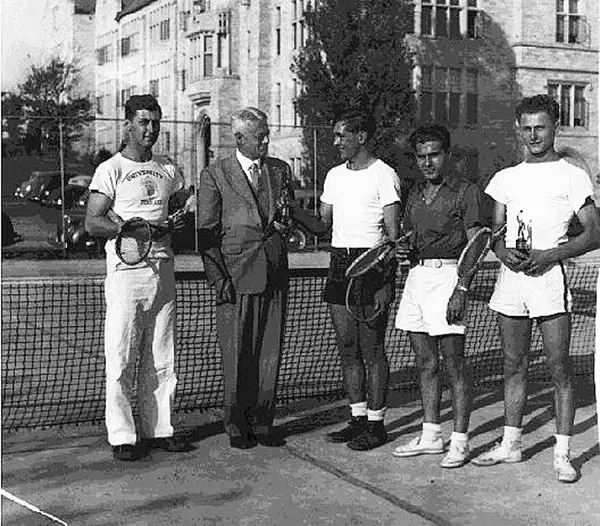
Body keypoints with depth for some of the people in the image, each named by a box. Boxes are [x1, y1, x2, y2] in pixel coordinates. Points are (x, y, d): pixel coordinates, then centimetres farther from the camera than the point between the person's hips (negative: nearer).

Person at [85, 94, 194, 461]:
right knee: (121, 359, -4)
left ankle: (159, 430, 17)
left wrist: (179, 222, 1)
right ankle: (122, 436, 3)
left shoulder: (168, 171, 15)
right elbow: (93, 222, -6)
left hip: (163, 271, 5)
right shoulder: (111, 170, -1)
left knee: (161, 359, 9)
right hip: (127, 272, -5)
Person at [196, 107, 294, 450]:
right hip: (236, 275, -3)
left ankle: (263, 422, 17)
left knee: (270, 352, 6)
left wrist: (285, 218, -4)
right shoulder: (215, 175, 1)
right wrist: (218, 279, -9)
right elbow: (207, 232, -1)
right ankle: (237, 426, 13)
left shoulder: (281, 170, 13)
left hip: (275, 272, 4)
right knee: (237, 354, 1)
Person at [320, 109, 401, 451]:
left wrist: (386, 283, -18)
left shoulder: (383, 175, -7)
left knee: (372, 350, -1)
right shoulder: (335, 175, 15)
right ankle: (359, 418, 19)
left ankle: (376, 423, 8)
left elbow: (393, 234, -11)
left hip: (372, 262, -7)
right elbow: (323, 221, 18)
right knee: (347, 348, 10)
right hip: (340, 262, 7)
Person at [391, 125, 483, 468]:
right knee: (426, 363, 10)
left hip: (448, 274, -7)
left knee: (454, 362, -4)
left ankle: (460, 441, 3)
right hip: (417, 274, 7)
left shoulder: (466, 192, -3)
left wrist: (461, 289, -19)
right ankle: (431, 436, 19)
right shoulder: (415, 194, 17)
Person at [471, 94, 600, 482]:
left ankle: (563, 453, 3)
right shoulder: (505, 178, 15)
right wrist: (504, 251, -7)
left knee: (559, 367, -3)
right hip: (510, 276, 4)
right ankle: (511, 444, 20)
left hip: (549, 276, -4)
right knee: (514, 366, 11)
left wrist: (551, 255, -15)